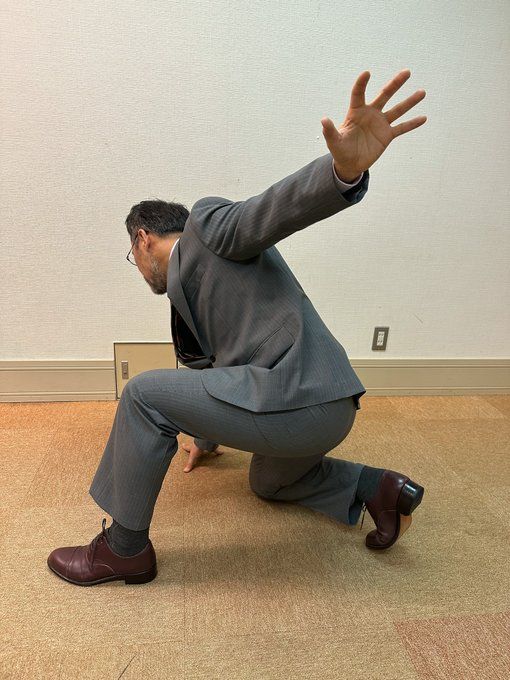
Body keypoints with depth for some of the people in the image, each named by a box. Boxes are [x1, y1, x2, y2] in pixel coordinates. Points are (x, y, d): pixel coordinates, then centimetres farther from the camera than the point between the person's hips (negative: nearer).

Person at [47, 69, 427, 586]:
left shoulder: (208, 222, 0)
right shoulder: (188, 293, 26)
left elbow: (285, 204, -19)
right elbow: (213, 369, 36)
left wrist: (346, 169, -41)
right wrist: (206, 439, 49)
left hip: (297, 397, -11)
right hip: (321, 410, 11)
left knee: (145, 395, -3)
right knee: (269, 483, 37)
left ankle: (124, 547, 8)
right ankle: (377, 489, 22)